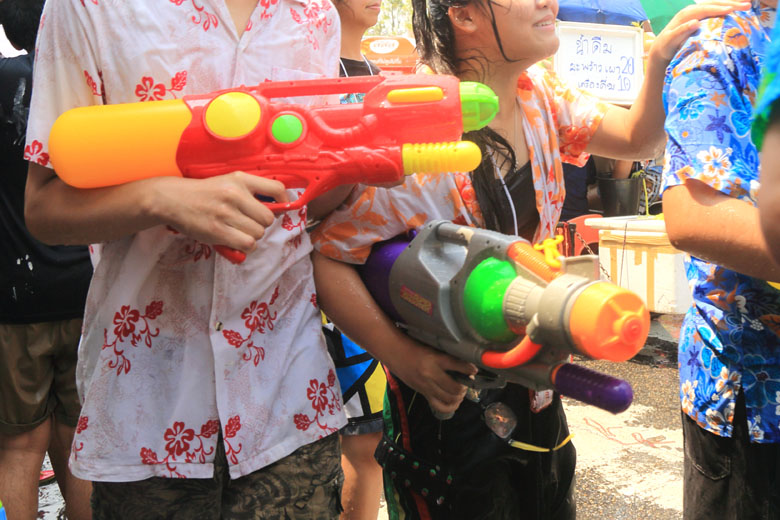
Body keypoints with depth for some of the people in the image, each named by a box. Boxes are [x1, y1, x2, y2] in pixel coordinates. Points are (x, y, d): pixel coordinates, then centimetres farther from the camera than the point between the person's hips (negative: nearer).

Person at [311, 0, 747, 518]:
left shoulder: (538, 95, -1)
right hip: (447, 390, -7)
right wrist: (404, 358, -29)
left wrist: (662, 57, -11)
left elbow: (638, 137, 7)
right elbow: (326, 256, -21)